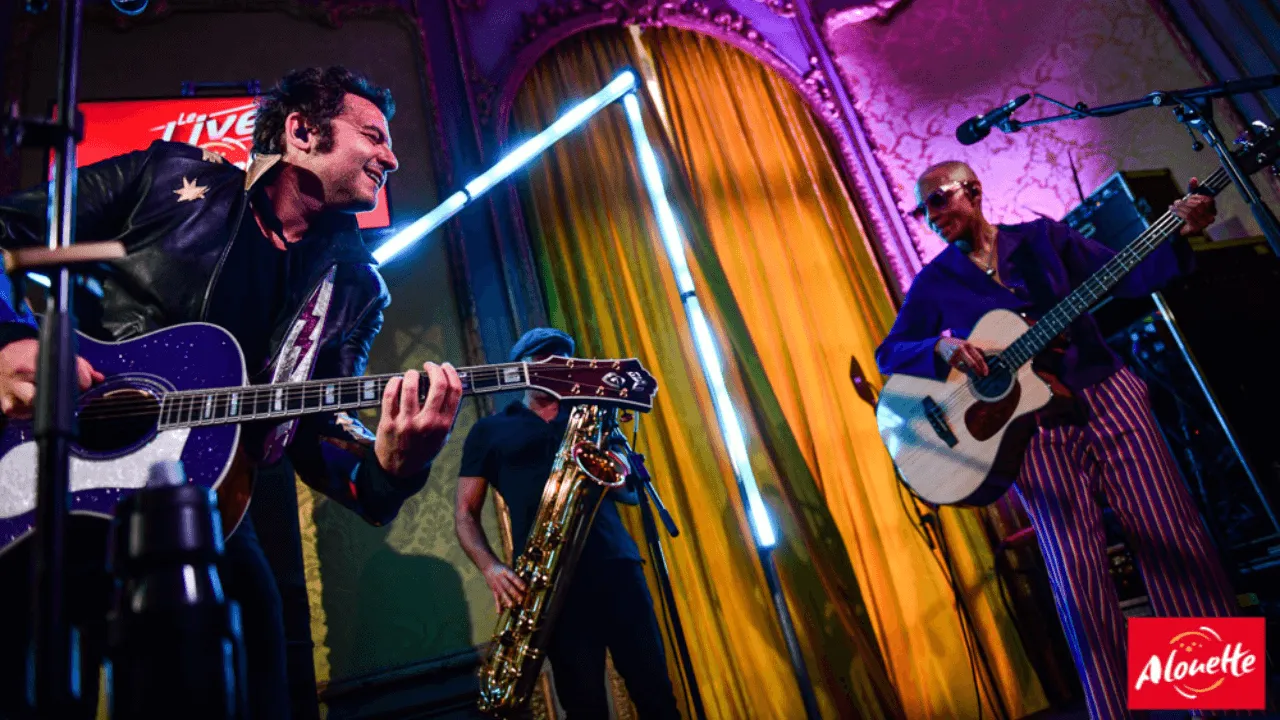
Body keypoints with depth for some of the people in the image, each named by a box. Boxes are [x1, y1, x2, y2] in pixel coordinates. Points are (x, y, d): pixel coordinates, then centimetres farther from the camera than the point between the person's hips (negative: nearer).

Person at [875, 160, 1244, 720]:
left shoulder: (1042, 237, 10)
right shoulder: (934, 282, 7)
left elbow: (1129, 278, 6)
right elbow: (889, 354, 1)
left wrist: (1178, 236, -11)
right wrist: (941, 346, -17)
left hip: (1105, 393, 2)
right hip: (1030, 423, -1)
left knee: (1175, 539, 0)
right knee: (1078, 574, -9)